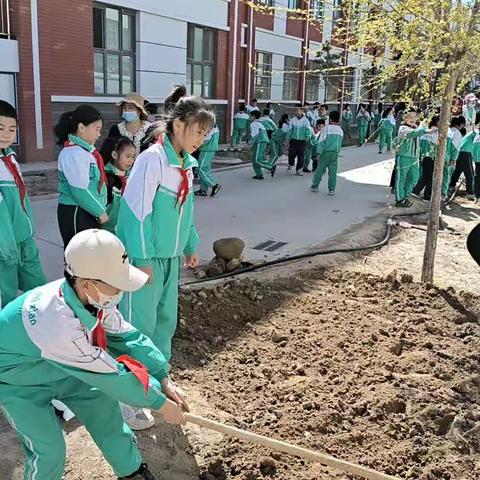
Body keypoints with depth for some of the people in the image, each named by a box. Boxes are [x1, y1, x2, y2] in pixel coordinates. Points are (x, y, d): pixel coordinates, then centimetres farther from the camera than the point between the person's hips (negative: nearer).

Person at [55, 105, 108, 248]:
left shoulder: (86, 149, 11)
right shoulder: (74, 152, -17)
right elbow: (80, 191, -21)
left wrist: (100, 209, 9)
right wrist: (101, 212, -14)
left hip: (88, 211, 9)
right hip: (75, 213, -9)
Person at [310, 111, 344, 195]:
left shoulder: (326, 128, -5)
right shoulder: (340, 130, 9)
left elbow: (321, 141, -9)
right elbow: (340, 143, 17)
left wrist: (319, 152, -11)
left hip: (326, 152, -3)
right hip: (335, 153, 3)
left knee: (320, 170, 6)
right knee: (333, 172, 4)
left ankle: (315, 186, 14)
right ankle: (331, 189, 3)